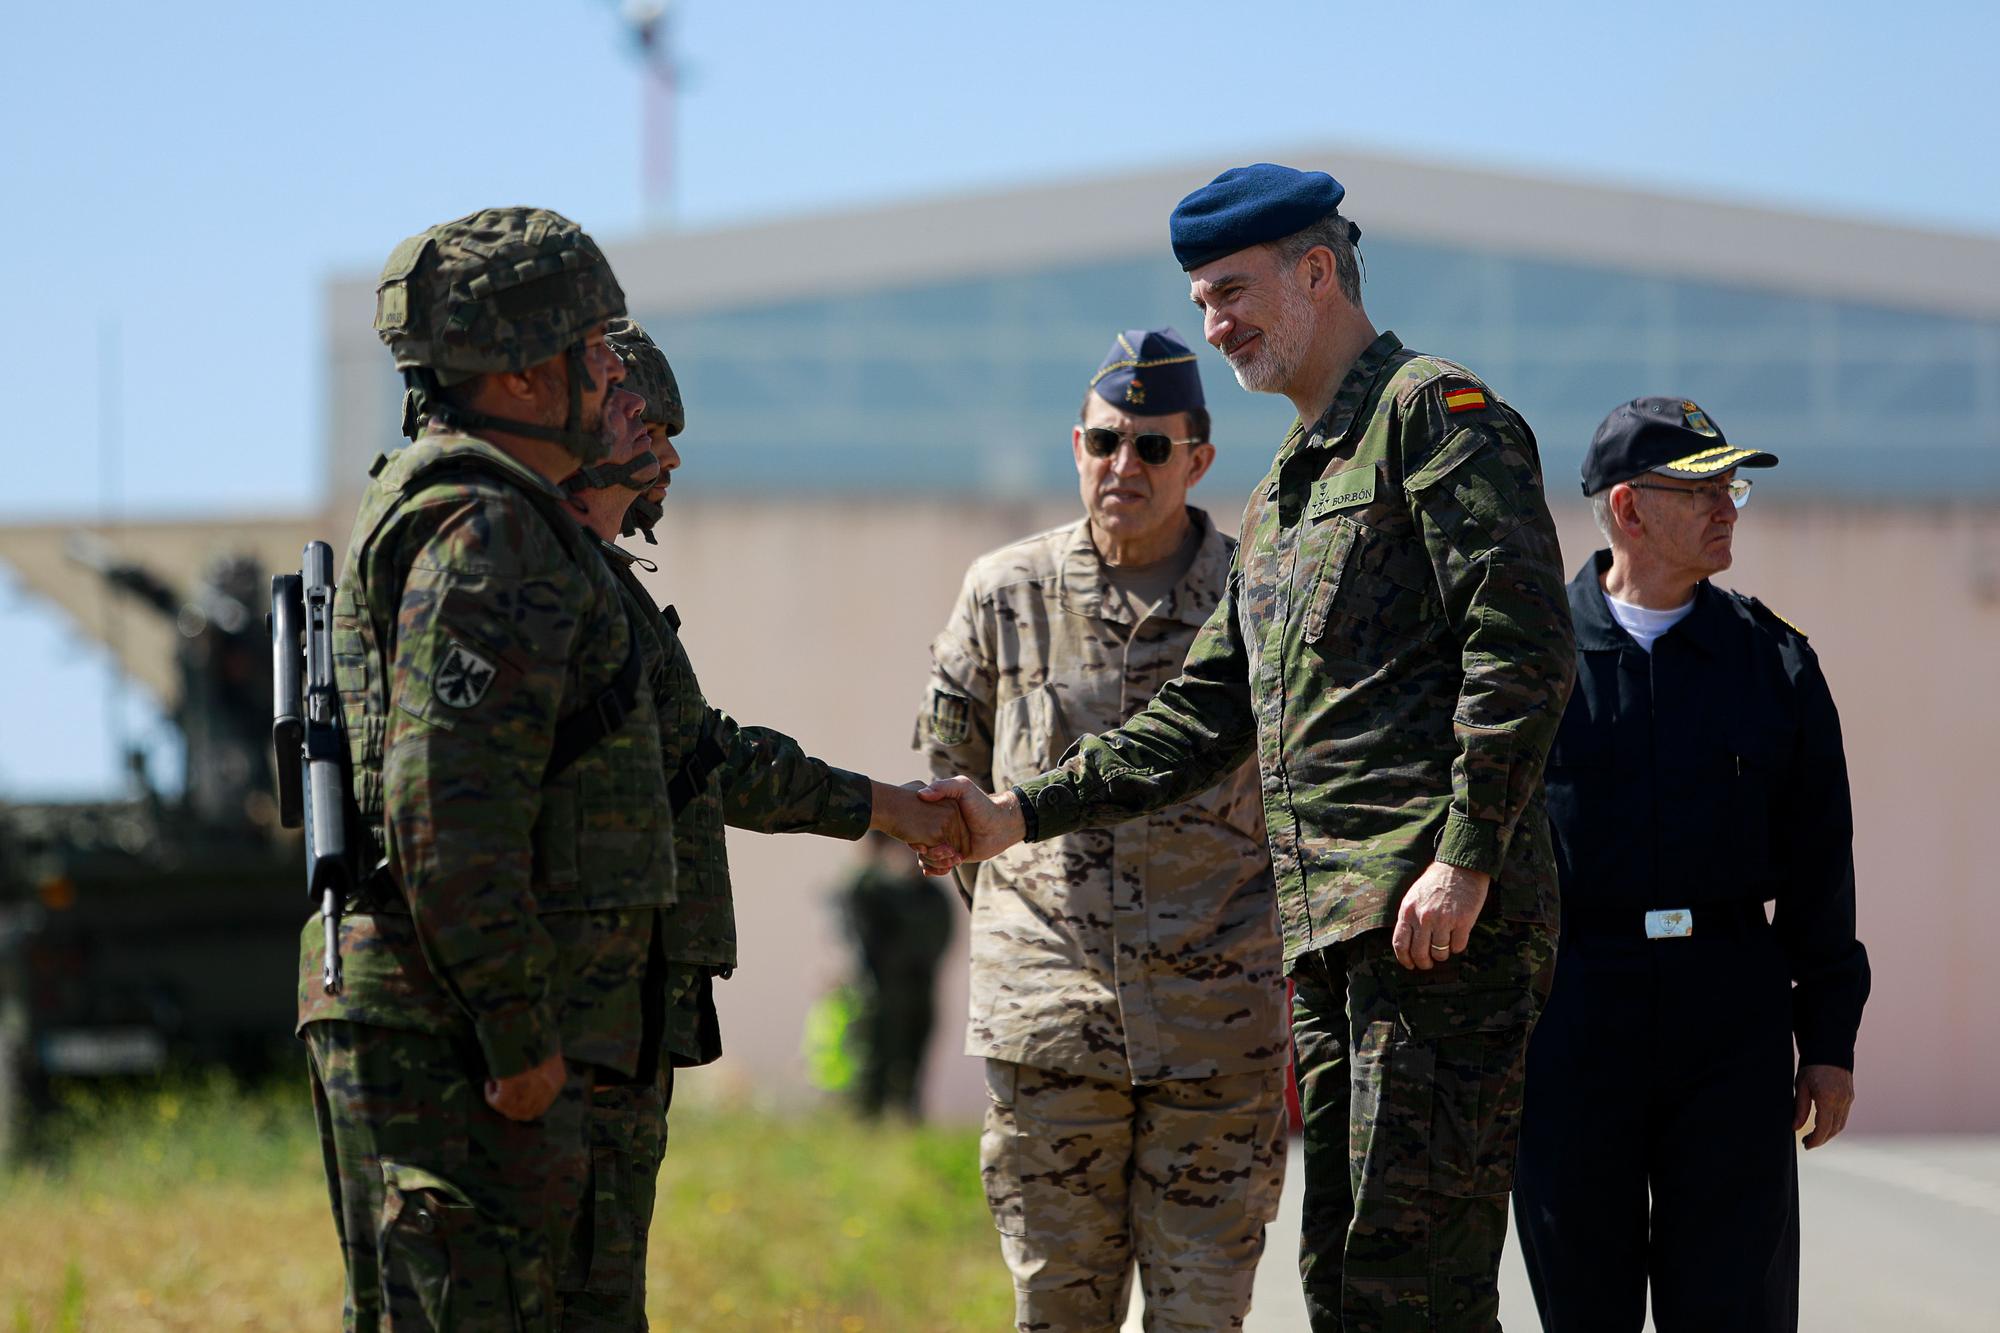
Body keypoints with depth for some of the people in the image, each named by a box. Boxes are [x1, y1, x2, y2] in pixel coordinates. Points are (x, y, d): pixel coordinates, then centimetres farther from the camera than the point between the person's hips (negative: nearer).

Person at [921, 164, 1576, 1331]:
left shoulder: (1433, 410, -3)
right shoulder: (1286, 494, 26)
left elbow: (1525, 645, -13)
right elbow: (1204, 721, 26)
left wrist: (1466, 859, -19)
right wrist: (1021, 815, 17)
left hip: (1444, 919, -10)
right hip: (1333, 930, 10)